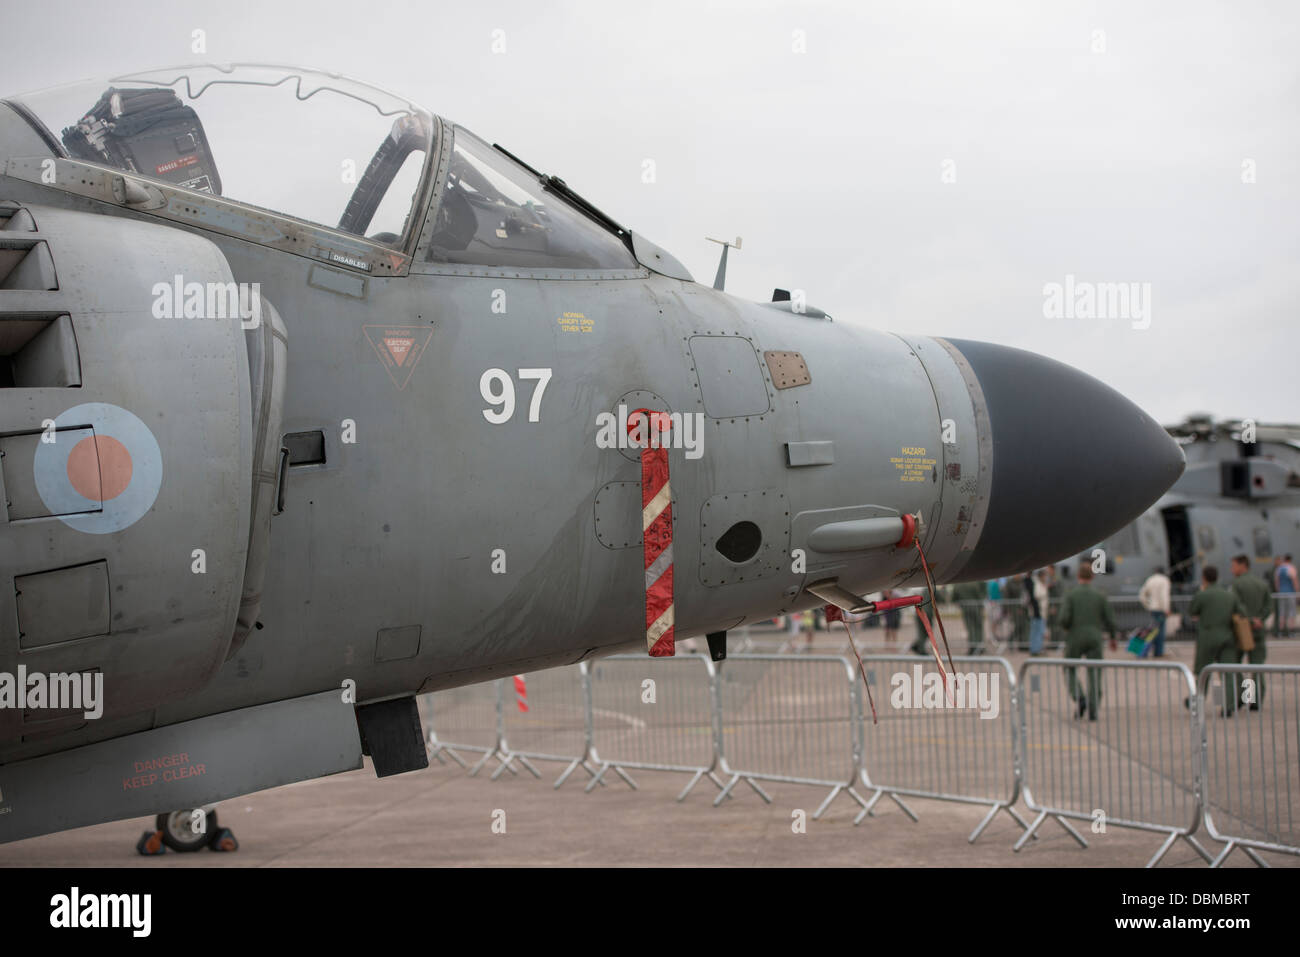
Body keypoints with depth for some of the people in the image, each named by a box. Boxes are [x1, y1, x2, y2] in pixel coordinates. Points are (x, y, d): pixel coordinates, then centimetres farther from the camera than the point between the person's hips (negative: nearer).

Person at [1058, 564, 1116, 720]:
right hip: (1095, 639, 1)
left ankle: (1079, 699, -7)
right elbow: (1110, 620, 0)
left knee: (1070, 671, 15)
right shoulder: (1101, 596, 1)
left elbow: (1064, 618, -13)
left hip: (1075, 638, -1)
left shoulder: (1070, 595, -4)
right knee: (1094, 675, 6)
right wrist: (1112, 637, 17)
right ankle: (1093, 711, -2)